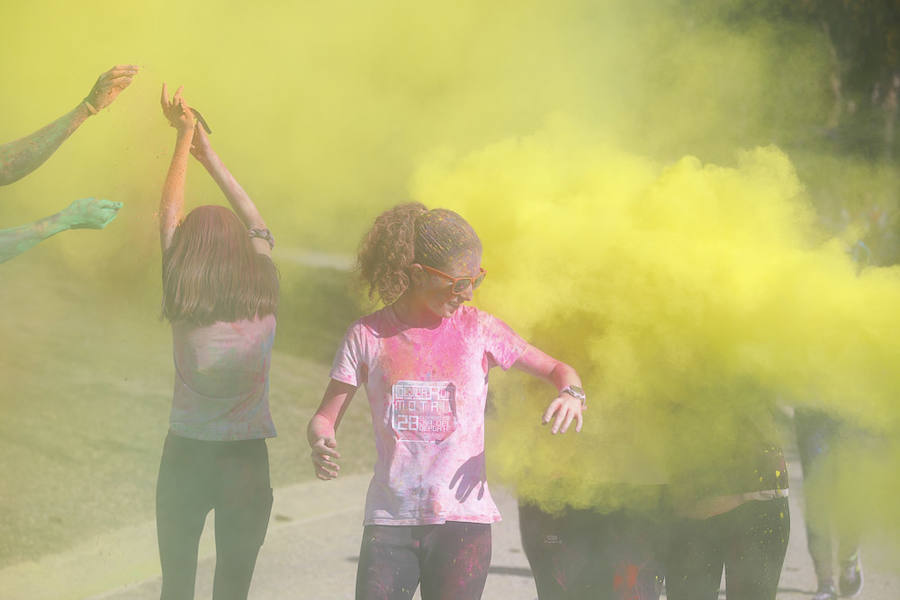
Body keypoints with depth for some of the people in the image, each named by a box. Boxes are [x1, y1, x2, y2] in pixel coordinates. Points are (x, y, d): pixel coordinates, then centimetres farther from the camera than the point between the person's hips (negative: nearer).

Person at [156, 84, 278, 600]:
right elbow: (258, 225, 11)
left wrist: (185, 138, 10)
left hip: (186, 456, 0)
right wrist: (209, 153, 17)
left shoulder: (183, 306, -8)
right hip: (246, 460, 0)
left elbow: (170, 213, 3)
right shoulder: (264, 302, -6)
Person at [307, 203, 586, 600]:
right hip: (389, 519, 0)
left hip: (463, 521, 0)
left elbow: (557, 370, 12)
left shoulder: (478, 329, 4)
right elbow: (324, 419, 6)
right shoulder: (368, 335, 2)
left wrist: (570, 394, -11)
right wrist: (321, 445, -17)